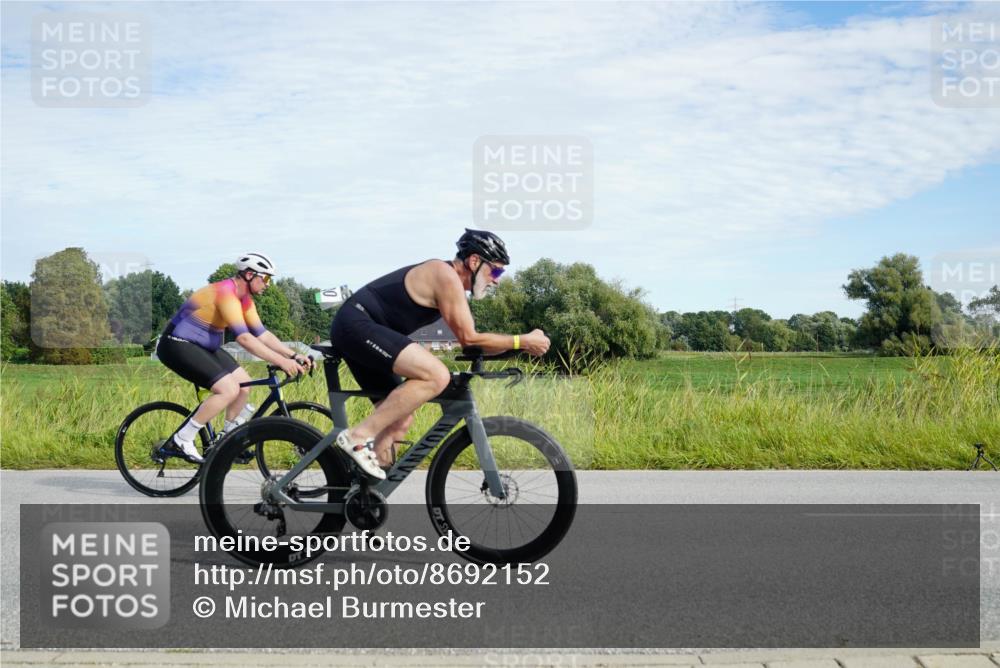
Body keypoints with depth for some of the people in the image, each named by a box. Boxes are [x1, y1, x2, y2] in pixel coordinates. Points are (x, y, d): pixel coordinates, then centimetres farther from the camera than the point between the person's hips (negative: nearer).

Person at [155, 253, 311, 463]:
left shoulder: (244, 299, 5)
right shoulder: (226, 293, -25)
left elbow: (262, 333, 6)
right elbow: (244, 337, -34)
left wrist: (293, 356, -5)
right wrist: (281, 361, -38)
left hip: (202, 346, 10)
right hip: (177, 345, -10)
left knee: (244, 384, 4)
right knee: (229, 389, -21)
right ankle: (180, 442, -13)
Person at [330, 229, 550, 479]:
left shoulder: (443, 276, 18)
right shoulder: (446, 276, -12)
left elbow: (467, 338, 21)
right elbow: (469, 339, -13)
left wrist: (520, 344, 13)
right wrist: (523, 341, -8)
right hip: (357, 324, -11)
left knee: (400, 421, 11)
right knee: (437, 376, -26)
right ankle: (360, 435, -22)